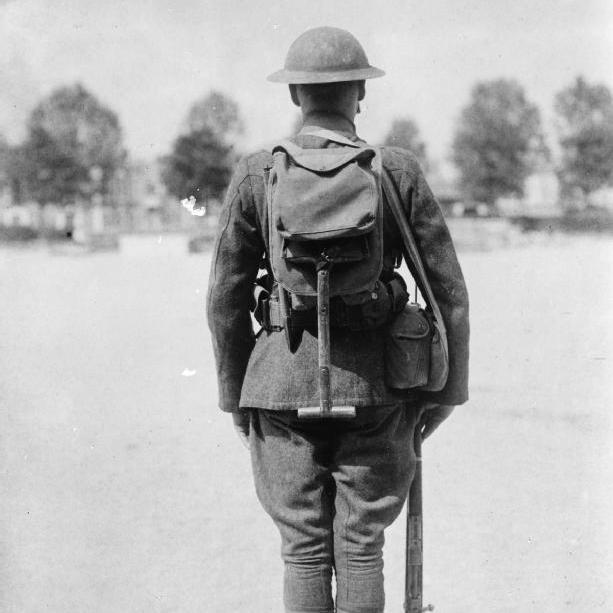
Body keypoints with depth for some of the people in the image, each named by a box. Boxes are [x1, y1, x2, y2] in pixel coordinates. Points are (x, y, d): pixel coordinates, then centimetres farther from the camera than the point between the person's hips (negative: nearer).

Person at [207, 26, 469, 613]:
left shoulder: (255, 175, -2)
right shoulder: (398, 171, -3)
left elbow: (225, 297, 0)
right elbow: (448, 289, -2)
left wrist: (234, 395, 11)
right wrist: (443, 388, 8)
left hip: (281, 382, 0)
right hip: (374, 385, 0)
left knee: (304, 551, 9)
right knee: (361, 546, 9)